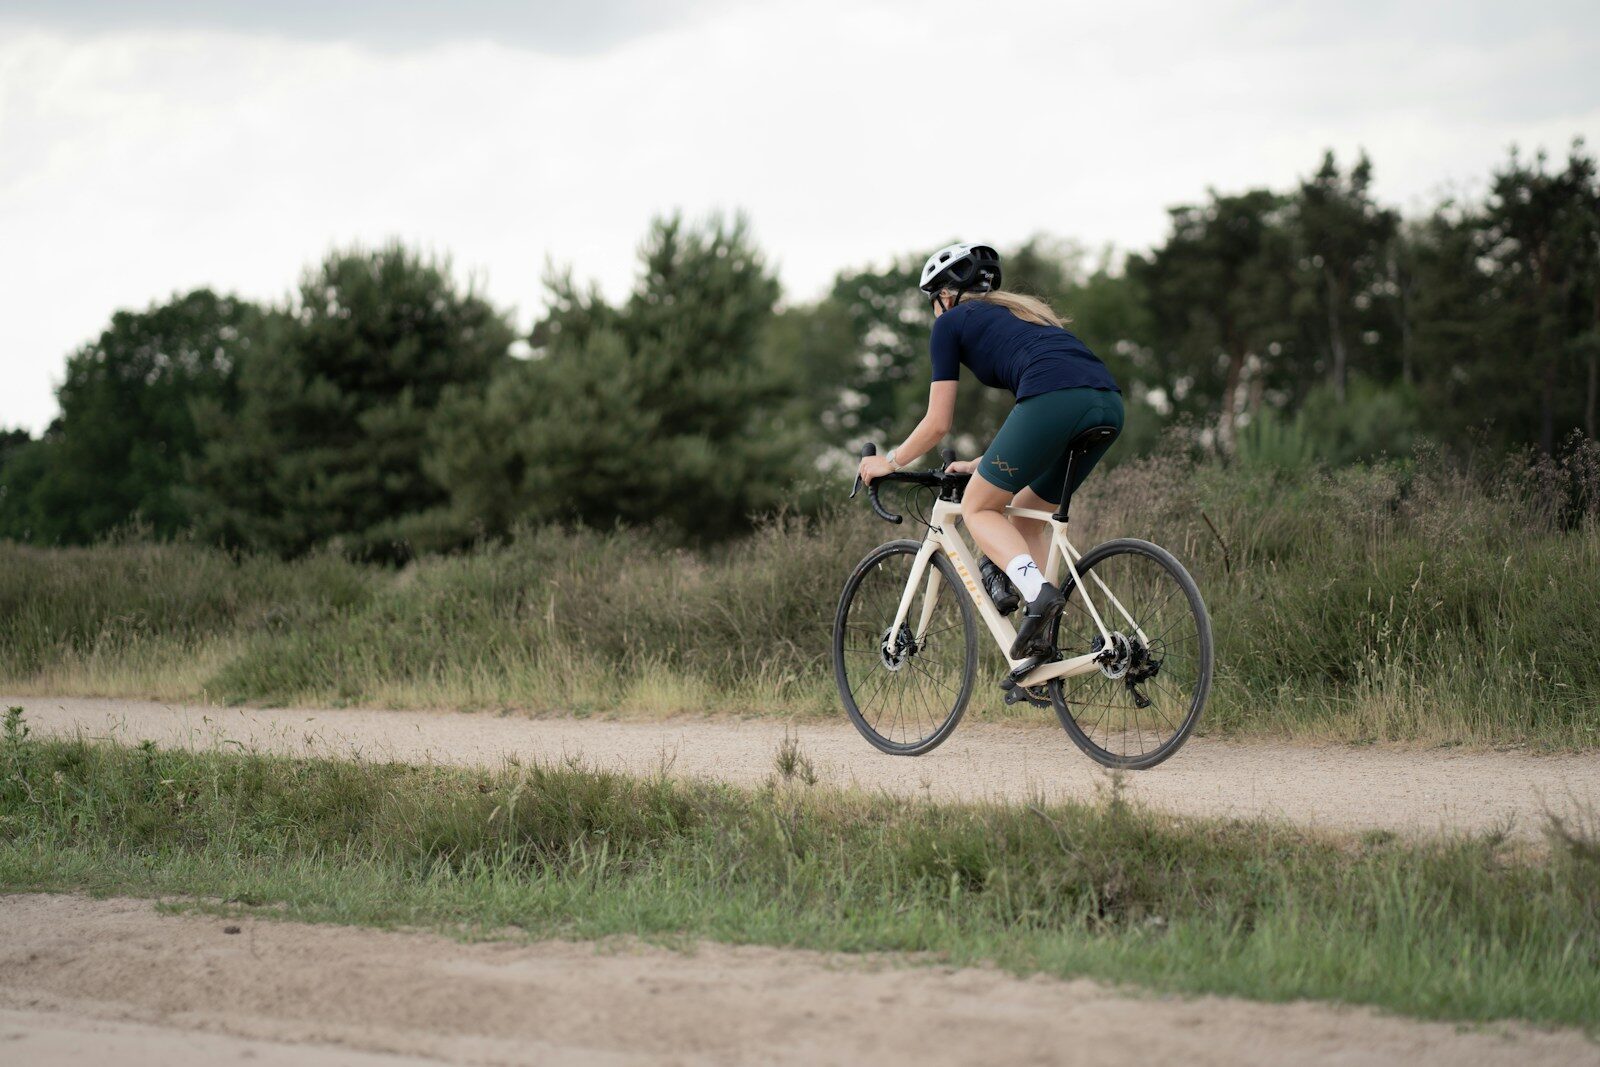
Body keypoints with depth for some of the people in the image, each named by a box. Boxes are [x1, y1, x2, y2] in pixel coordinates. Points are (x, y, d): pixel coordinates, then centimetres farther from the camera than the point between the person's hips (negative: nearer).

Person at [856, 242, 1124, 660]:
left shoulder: (951, 323, 17)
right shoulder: (1020, 312, 37)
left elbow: (937, 424, 16)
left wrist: (889, 462, 32)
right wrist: (980, 465, 48)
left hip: (1055, 400, -7)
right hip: (1109, 403, 7)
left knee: (978, 508, 9)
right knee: (1026, 512, 23)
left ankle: (1037, 591, -17)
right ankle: (1038, 647, 13)